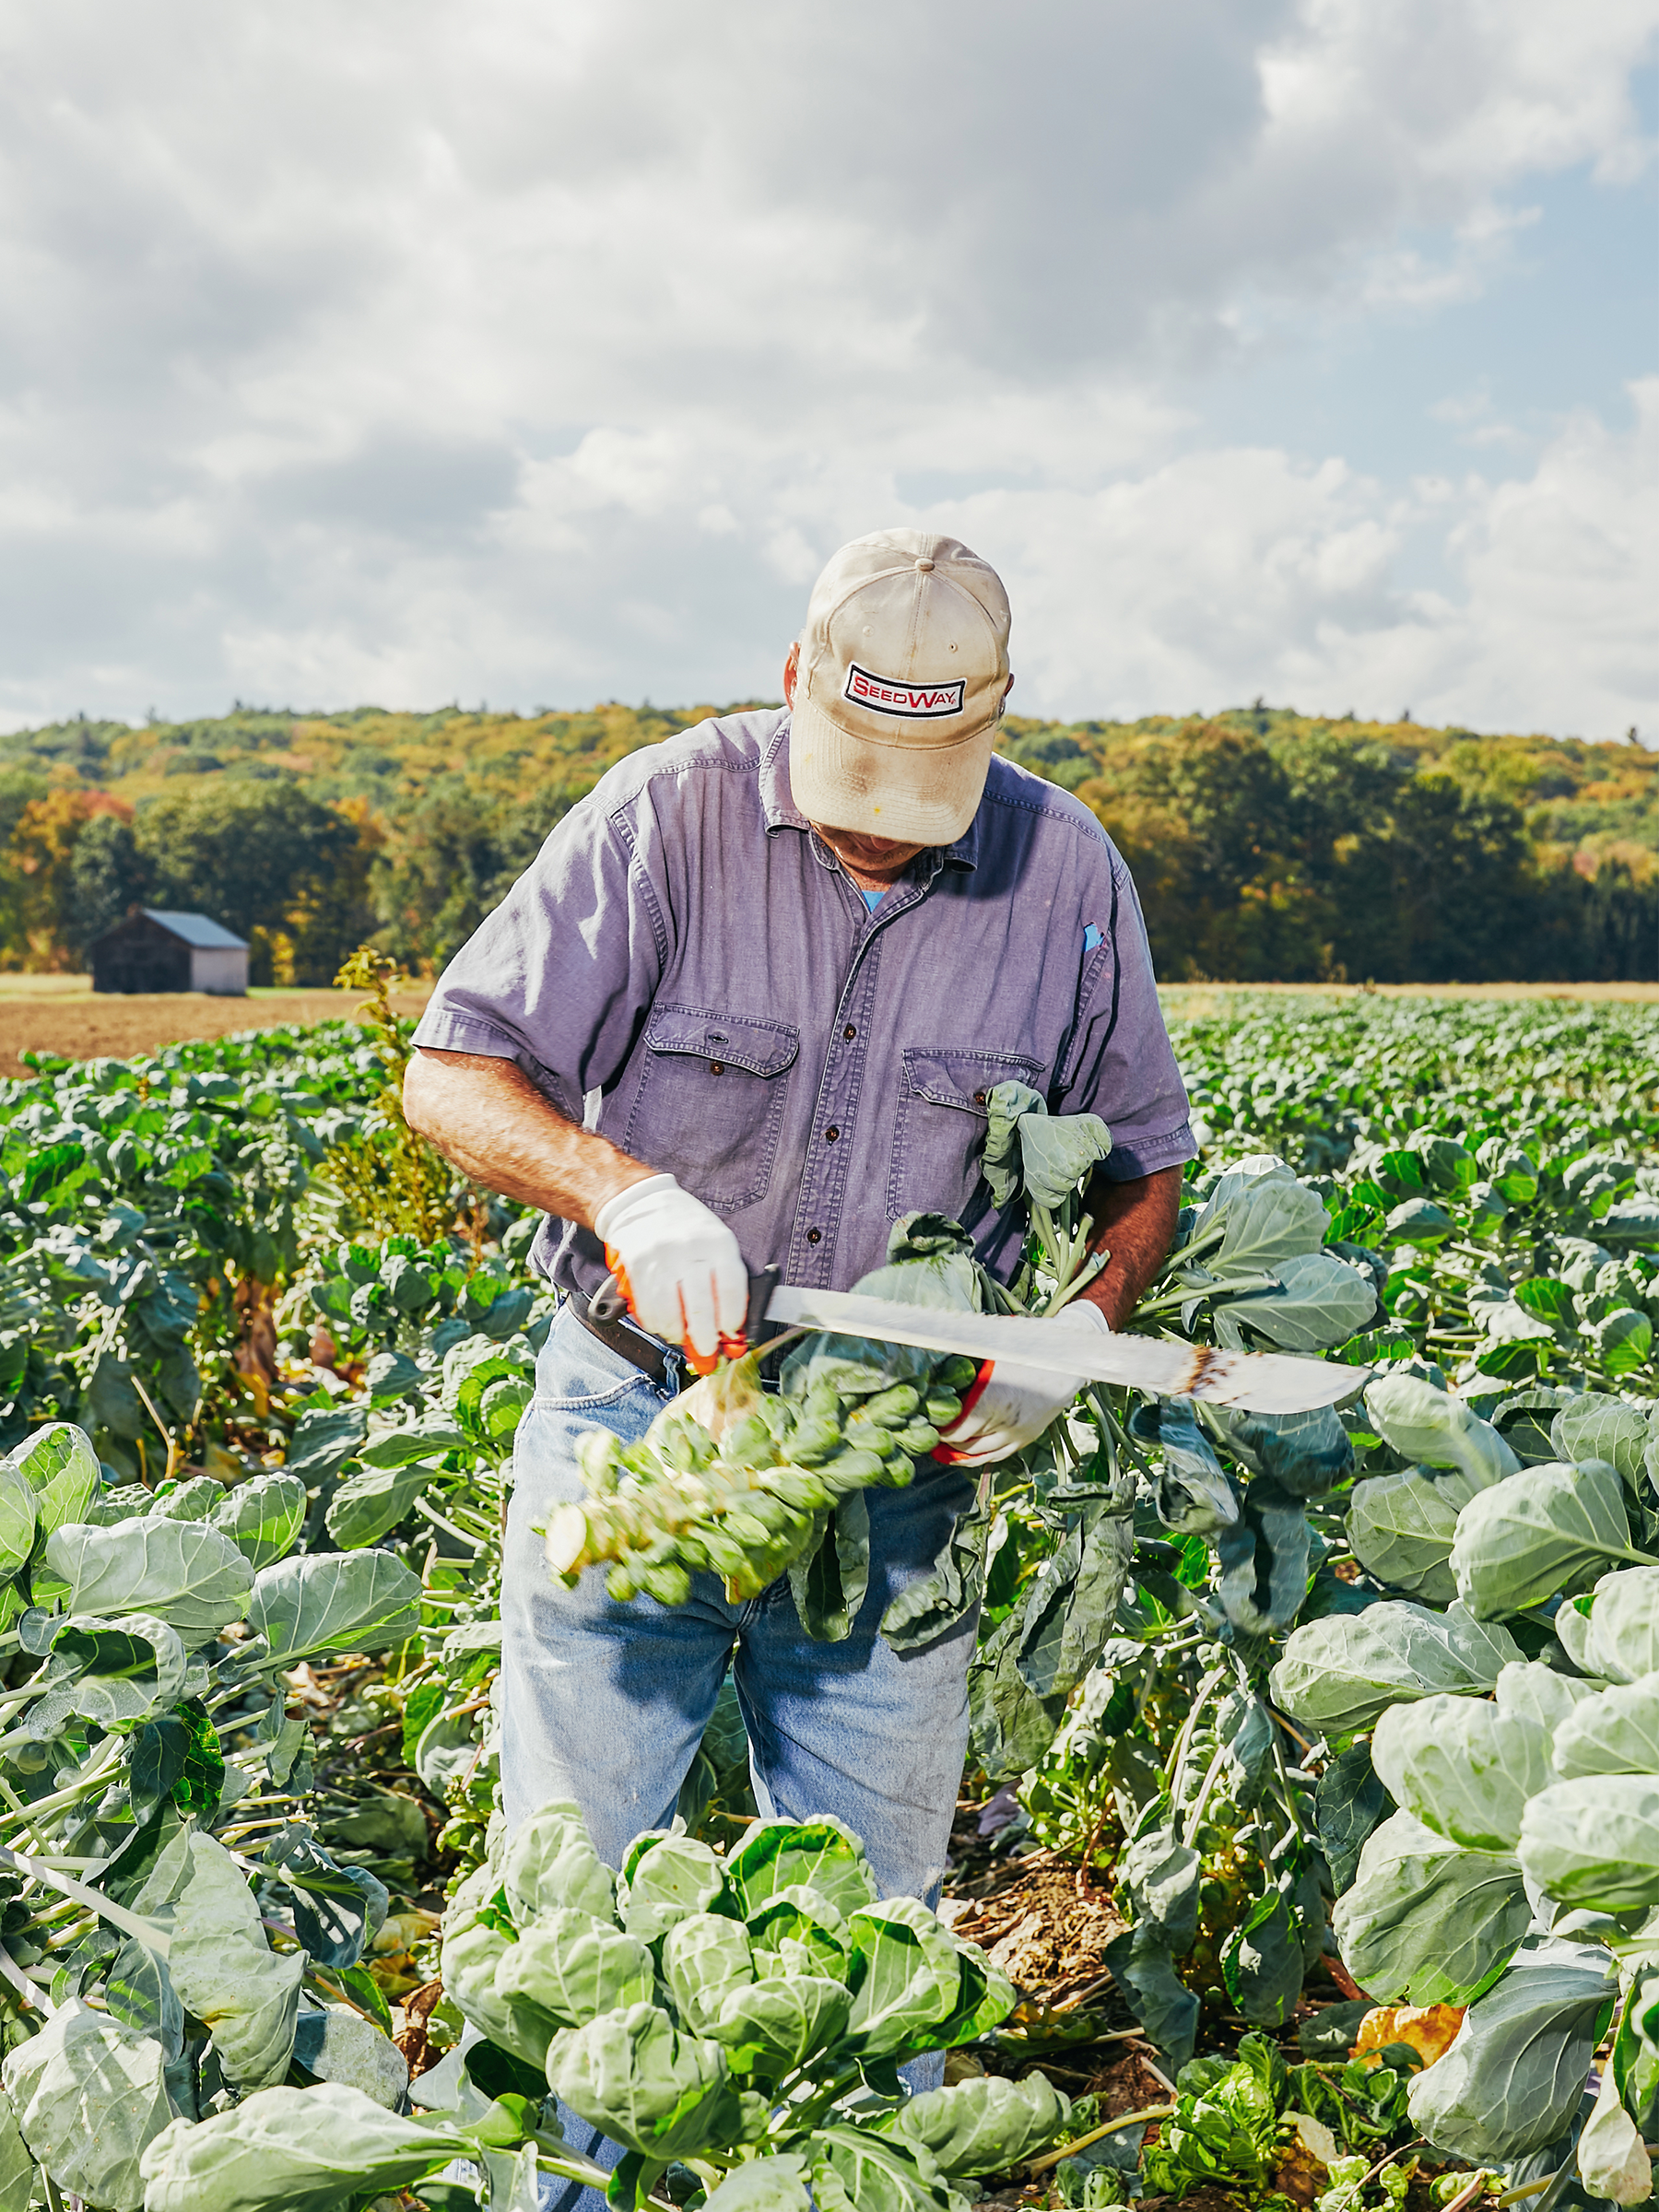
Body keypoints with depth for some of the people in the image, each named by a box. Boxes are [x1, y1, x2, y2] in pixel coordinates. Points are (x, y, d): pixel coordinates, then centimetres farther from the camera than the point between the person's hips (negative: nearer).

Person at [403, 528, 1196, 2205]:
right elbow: (451, 1075, -11)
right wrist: (622, 1188, -30)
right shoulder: (670, 813, -11)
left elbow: (1142, 1156, 8)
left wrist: (1082, 1327, -11)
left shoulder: (1065, 872, -3)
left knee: (873, 1918, 12)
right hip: (634, 1413, -1)